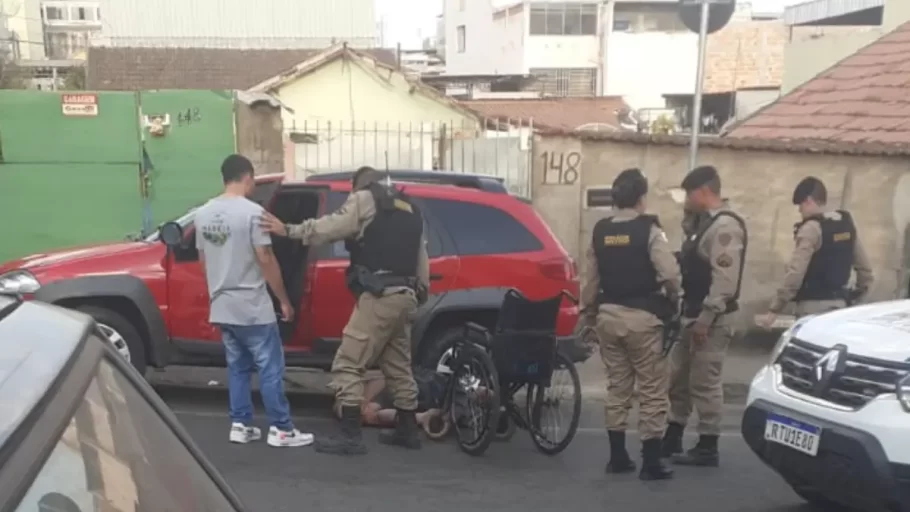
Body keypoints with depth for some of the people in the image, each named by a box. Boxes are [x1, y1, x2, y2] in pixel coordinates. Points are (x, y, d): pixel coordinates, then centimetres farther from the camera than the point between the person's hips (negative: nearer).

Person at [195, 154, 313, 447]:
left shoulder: (204, 213, 7)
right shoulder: (251, 211, -15)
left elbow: (203, 261, 14)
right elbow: (265, 260, -15)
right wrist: (284, 300, -7)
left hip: (222, 307, 7)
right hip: (252, 307, -7)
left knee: (237, 367, 16)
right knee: (270, 369, 1)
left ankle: (240, 426, 19)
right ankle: (280, 429, 5)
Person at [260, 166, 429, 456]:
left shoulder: (366, 198, 2)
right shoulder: (410, 209, 24)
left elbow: (331, 227, -9)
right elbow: (422, 261, 22)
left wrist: (289, 230, -4)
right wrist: (419, 294, 27)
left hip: (380, 296, -8)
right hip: (405, 296, 8)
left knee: (347, 365, -5)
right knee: (398, 366, 18)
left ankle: (350, 436, -7)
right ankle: (407, 431, 24)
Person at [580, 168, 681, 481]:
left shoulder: (599, 232, 5)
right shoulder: (649, 231, -10)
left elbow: (591, 280, 9)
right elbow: (671, 274, -16)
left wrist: (590, 314, 21)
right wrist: (672, 301, 4)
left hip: (608, 315, 5)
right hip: (642, 317, -5)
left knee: (617, 386, 14)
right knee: (652, 389, 3)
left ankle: (617, 456, 19)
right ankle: (651, 463, 5)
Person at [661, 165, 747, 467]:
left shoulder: (725, 226, -17)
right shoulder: (708, 224, 15)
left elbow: (725, 279, -23)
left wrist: (706, 318, -23)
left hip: (711, 319, -10)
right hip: (694, 315, 10)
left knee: (705, 383, -1)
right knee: (678, 378, 15)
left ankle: (707, 448, 10)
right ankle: (672, 439, 26)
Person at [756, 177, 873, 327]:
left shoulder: (812, 228, -15)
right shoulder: (847, 223, 9)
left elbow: (795, 272, -22)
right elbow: (864, 265, 13)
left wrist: (774, 310, -21)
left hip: (814, 305, -8)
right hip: (839, 302, 8)